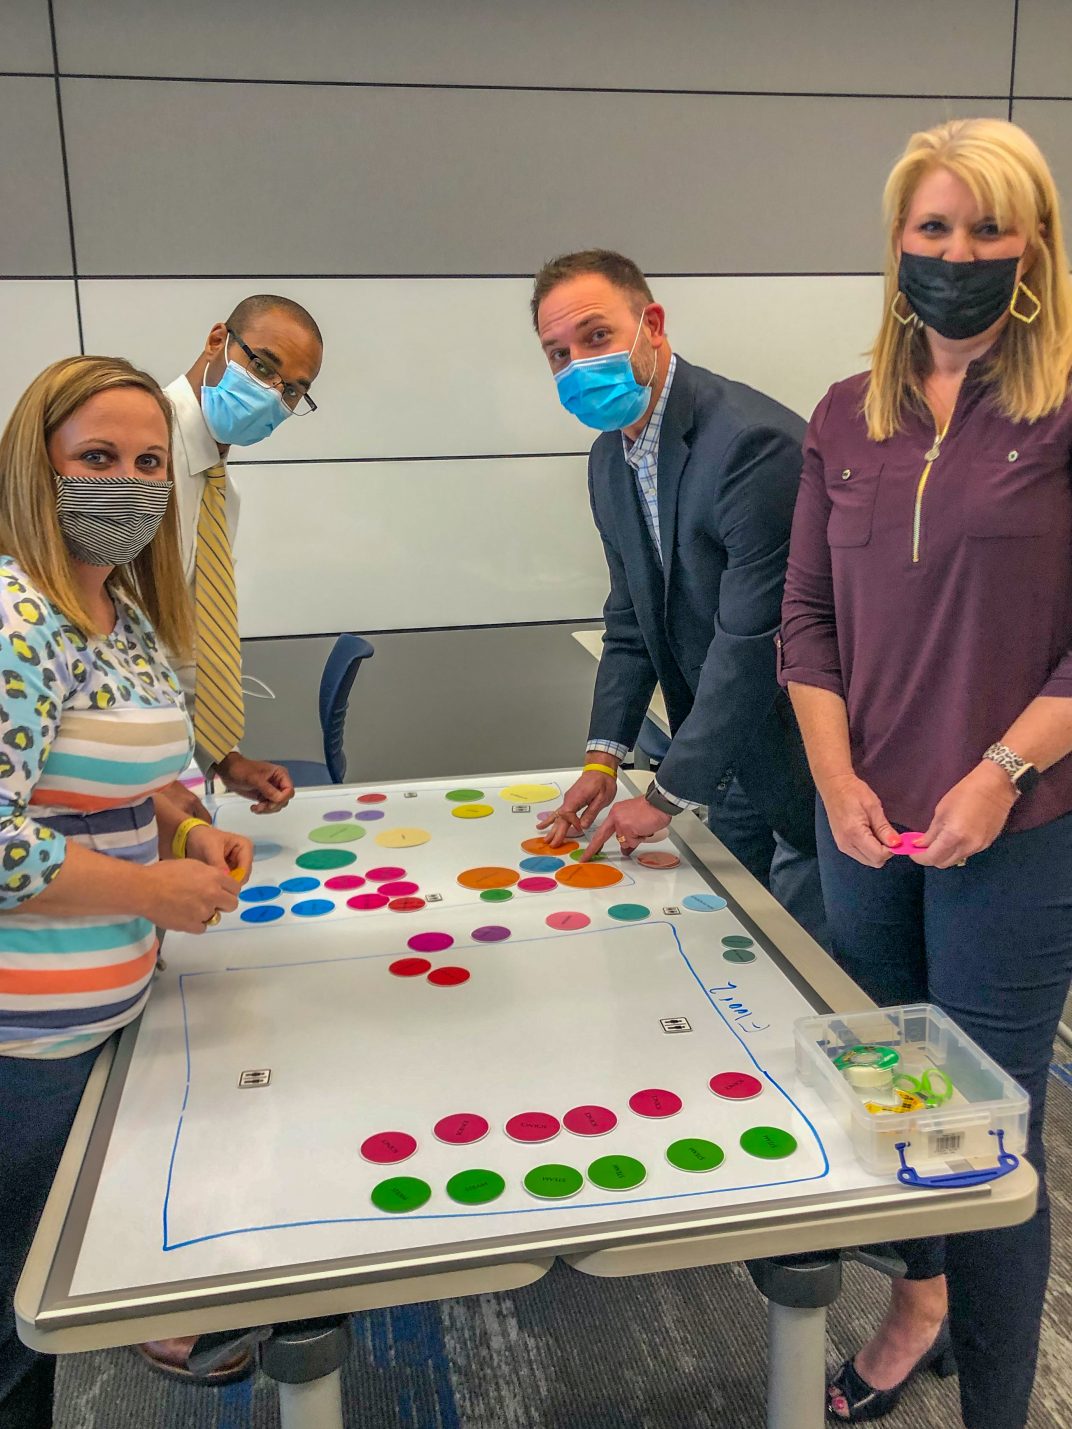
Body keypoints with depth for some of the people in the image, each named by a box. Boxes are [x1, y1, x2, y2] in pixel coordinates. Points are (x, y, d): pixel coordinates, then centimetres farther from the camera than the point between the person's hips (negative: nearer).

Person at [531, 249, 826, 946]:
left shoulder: (756, 441, -26)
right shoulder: (610, 459, 4)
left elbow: (752, 640, -26)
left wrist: (668, 795, -18)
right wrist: (604, 756, 2)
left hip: (800, 763, -7)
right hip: (728, 763, 8)